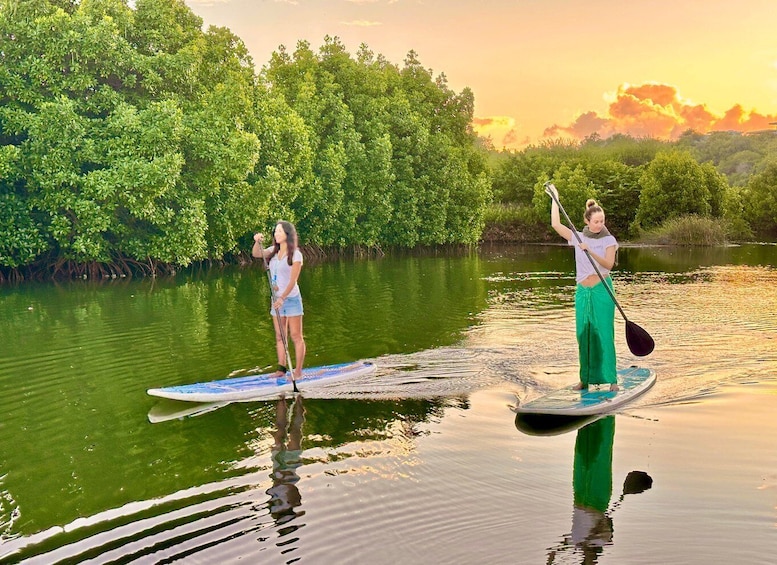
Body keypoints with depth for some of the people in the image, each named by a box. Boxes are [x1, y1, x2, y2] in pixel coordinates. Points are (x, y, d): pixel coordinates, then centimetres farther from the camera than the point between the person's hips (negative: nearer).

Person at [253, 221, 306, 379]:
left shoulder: (295, 255, -10)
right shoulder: (273, 251, 9)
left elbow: (292, 281, -15)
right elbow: (256, 254, 6)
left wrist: (282, 298, -23)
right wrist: (257, 242, -14)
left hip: (291, 298, -6)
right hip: (277, 299, 6)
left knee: (296, 336, -2)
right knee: (280, 337, 9)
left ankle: (298, 371, 1)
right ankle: (281, 369, 14)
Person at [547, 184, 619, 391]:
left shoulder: (608, 240, 1)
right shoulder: (578, 237, 8)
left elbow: (609, 264, -11)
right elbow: (556, 224, 3)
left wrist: (590, 251, -23)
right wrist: (555, 198, 4)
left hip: (602, 289, -3)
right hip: (582, 291, 3)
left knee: (604, 333, -5)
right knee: (584, 334, 4)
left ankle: (611, 378, -1)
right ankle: (586, 378, 11)